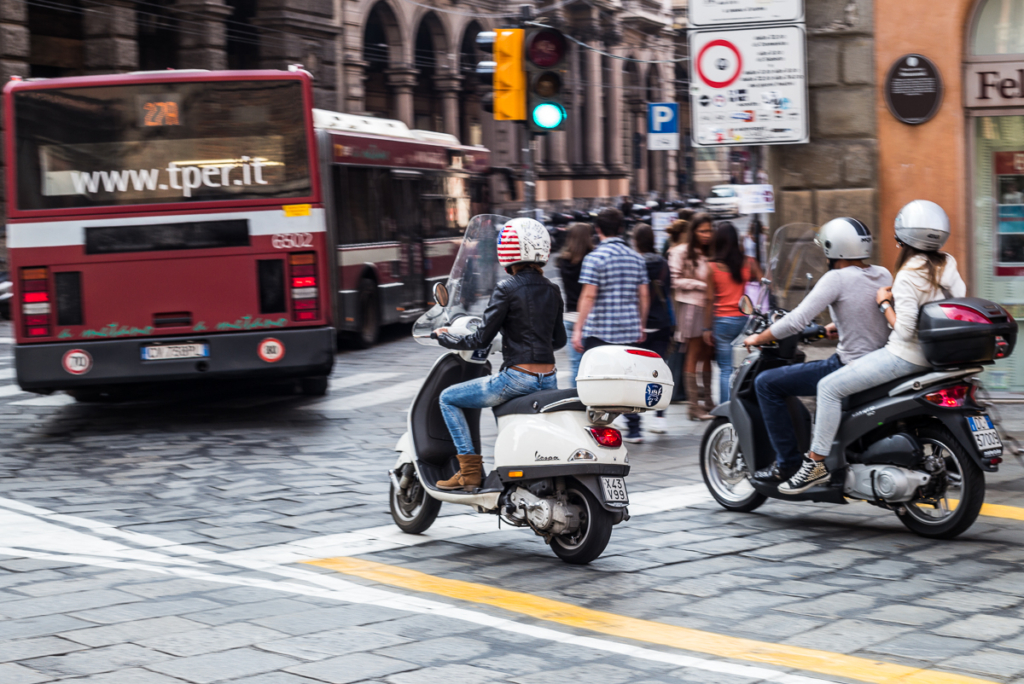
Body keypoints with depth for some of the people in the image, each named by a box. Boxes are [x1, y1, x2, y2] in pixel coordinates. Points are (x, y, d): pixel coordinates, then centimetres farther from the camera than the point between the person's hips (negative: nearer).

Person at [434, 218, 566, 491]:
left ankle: (470, 471, 3)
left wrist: (447, 338, 6)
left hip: (517, 378, -7)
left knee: (448, 398, 9)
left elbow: (482, 339, -9)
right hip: (548, 382, 7)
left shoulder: (507, 289, -11)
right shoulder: (552, 291, 9)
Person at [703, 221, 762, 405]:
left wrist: (707, 328, 1)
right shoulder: (748, 263, 0)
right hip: (745, 319, 2)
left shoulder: (712, 267, -4)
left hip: (722, 321, -1)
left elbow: (710, 300, -3)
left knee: (725, 369, 3)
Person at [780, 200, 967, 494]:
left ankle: (817, 462, -12)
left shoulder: (908, 276, -19)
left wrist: (885, 303, -7)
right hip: (935, 356, 10)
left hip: (906, 356, -10)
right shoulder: (947, 265, 5)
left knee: (830, 387, -10)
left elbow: (904, 330, -23)